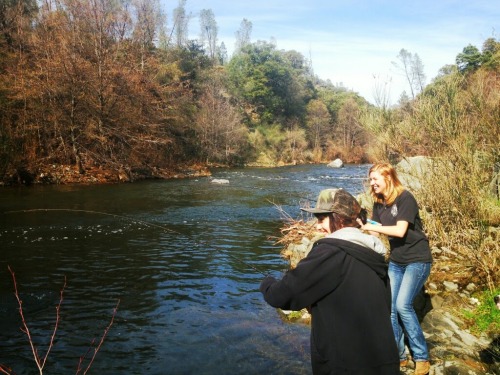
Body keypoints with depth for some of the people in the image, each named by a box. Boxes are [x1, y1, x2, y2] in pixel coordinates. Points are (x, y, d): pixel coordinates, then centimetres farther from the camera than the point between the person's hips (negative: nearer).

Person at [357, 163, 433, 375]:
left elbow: (400, 231, -26)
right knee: (389, 307, 3)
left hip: (417, 259, -7)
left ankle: (421, 357, 2)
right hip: (395, 260, 7)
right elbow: (376, 232, 0)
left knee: (403, 305, -15)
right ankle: (399, 356, 18)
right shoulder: (379, 203, 3)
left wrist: (371, 226, -25)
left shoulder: (405, 198, -19)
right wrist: (360, 225, -16)